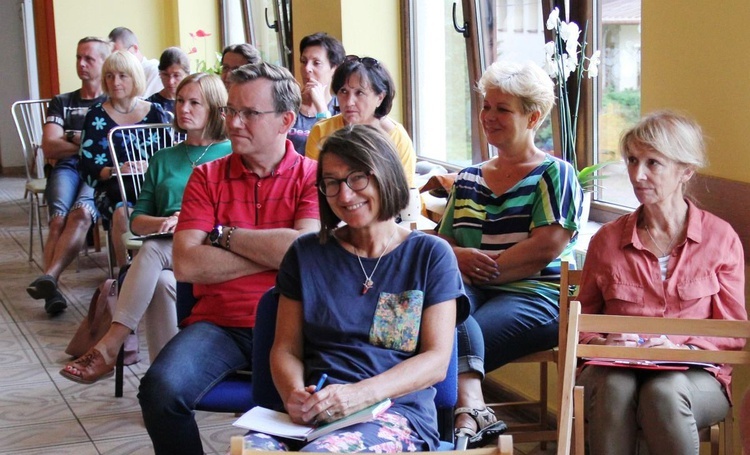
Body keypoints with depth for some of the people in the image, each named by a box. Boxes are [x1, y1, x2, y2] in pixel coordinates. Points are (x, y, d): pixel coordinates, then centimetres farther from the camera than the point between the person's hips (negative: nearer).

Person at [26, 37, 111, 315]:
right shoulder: (61, 103, 26)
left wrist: (78, 141, 0)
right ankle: (51, 290, -43)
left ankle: (49, 277, -50)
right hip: (67, 168, 2)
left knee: (81, 212, -36)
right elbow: (49, 148, 11)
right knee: (60, 217, -31)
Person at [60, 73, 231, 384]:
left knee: (153, 250, -34)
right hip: (166, 250, 3)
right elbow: (136, 221, 17)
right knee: (161, 283, -33)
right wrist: (164, 222, -6)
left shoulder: (232, 155, 11)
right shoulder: (164, 159, 24)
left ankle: (109, 346, -35)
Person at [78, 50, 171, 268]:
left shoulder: (156, 113, 14)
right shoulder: (96, 117, 11)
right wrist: (115, 171, -15)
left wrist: (150, 166, -12)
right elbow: (87, 169, 4)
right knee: (124, 214, -37)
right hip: (113, 189, 0)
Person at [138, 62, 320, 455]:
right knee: (161, 390, -26)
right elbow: (186, 264, -3)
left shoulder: (312, 176, 5)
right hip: (218, 323, 2)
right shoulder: (207, 177, 10)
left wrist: (224, 235, -4)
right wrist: (274, 252, -6)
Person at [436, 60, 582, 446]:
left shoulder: (554, 174, 7)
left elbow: (547, 247, -8)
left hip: (536, 294, -4)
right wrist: (461, 258, -5)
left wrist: (485, 268, -9)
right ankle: (472, 409, -54)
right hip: (469, 290, 4)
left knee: (457, 339, -35)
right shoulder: (467, 179, 25)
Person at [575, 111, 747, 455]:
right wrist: (602, 343, -6)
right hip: (617, 370, 1)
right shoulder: (607, 239, 11)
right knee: (613, 387, -36)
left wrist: (682, 349, -13)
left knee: (665, 391, -38)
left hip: (696, 377, -1)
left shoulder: (720, 238, 6)